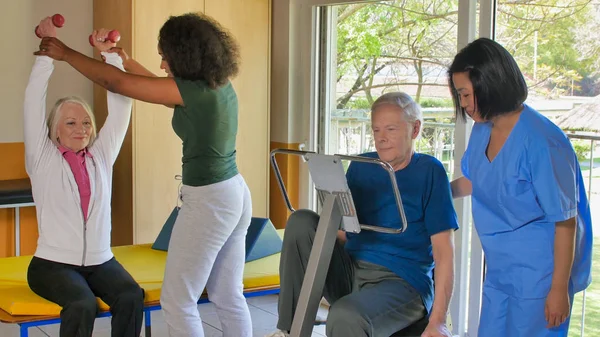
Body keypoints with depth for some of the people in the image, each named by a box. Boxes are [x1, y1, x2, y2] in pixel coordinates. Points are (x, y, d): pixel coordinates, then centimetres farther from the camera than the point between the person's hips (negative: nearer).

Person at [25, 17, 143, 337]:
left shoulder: (101, 155, 9)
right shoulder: (43, 158, 2)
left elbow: (121, 106, 4)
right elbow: (34, 100, -6)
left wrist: (110, 54, -1)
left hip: (100, 261, 3)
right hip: (53, 263, -3)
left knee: (132, 297, -26)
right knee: (83, 304, -32)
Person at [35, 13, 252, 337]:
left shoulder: (195, 90, -19)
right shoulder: (219, 85, 6)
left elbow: (117, 83, -15)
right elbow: (167, 93, 23)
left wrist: (65, 53, -3)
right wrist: (125, 60, 26)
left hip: (208, 200, -9)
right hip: (235, 193, 9)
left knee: (177, 301, 4)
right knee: (228, 297, 16)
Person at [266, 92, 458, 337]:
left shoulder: (429, 171, -5)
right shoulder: (361, 166, 11)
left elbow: (444, 250, -9)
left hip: (402, 283, -5)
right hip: (349, 272, 6)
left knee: (345, 316, -37)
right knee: (300, 222, -17)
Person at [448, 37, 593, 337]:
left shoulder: (541, 141, -23)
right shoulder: (482, 130, 1)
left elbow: (565, 222, -19)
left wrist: (559, 289, -16)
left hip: (539, 272, -8)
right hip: (500, 268, 8)